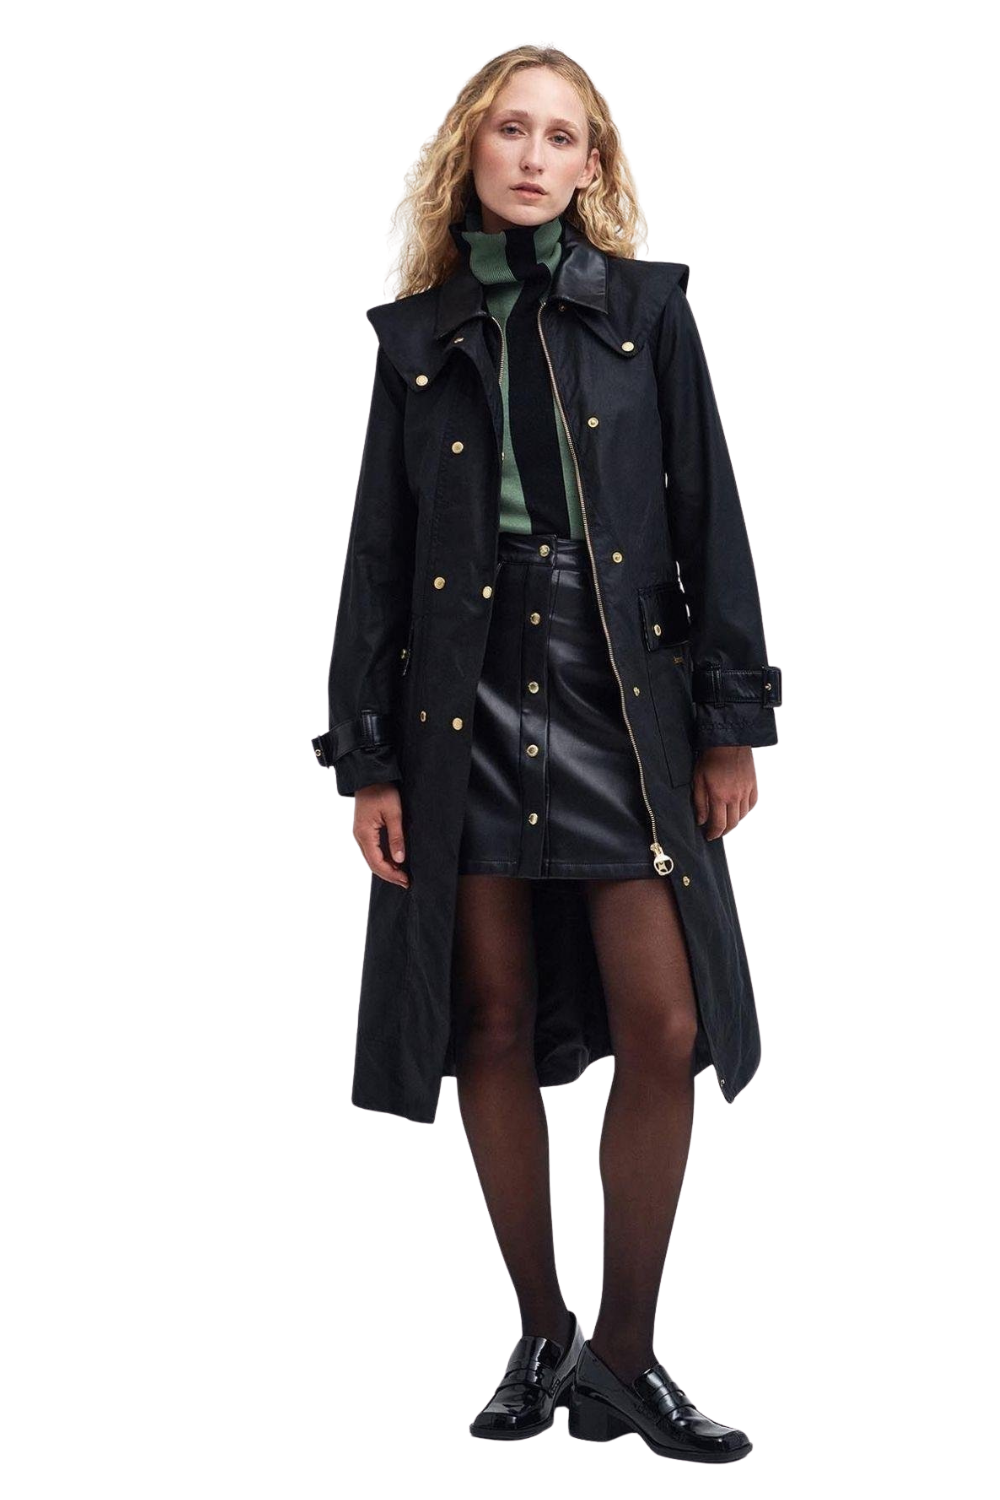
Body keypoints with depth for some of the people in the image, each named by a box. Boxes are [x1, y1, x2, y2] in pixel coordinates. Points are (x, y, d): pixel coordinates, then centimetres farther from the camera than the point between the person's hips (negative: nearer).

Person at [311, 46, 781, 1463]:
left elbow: (709, 517, 3)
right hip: (466, 709, 1)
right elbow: (378, 550, 7)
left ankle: (623, 1355, 6)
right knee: (497, 1032, 4)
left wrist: (731, 722, -1)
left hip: (624, 705, -1)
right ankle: (542, 1335, 19)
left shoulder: (647, 308, 5)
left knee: (665, 1027, -7)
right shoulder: (418, 335, 8)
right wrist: (366, 758, 1)